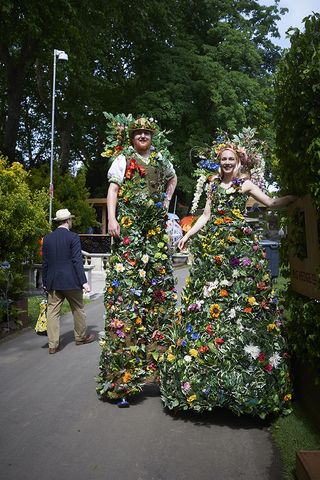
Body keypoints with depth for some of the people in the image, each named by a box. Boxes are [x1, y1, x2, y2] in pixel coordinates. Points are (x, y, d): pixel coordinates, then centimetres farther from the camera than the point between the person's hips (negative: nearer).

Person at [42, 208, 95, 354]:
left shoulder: (47, 238, 5)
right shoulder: (73, 237, -10)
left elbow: (45, 262, 7)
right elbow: (77, 261, -14)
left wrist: (45, 282, 15)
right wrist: (84, 281, -12)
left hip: (53, 282, 4)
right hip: (71, 281, -4)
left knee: (52, 311, 7)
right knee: (78, 309, 13)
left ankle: (53, 344, 8)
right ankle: (81, 337, 28)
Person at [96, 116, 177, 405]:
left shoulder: (161, 159, 18)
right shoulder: (123, 159, 6)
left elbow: (173, 178, 36)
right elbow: (113, 188, -3)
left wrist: (167, 200, 19)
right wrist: (111, 219, -16)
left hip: (156, 226, 5)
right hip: (129, 225, -4)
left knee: (159, 279, 4)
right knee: (127, 284, -8)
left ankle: (157, 355, 16)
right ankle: (123, 368, -2)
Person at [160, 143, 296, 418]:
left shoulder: (245, 184, 8)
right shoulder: (214, 185, 20)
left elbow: (272, 203, 5)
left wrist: (296, 197, -8)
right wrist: (187, 235, 12)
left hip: (238, 245, -4)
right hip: (213, 245, 4)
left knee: (239, 298, -7)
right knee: (207, 300, 2)